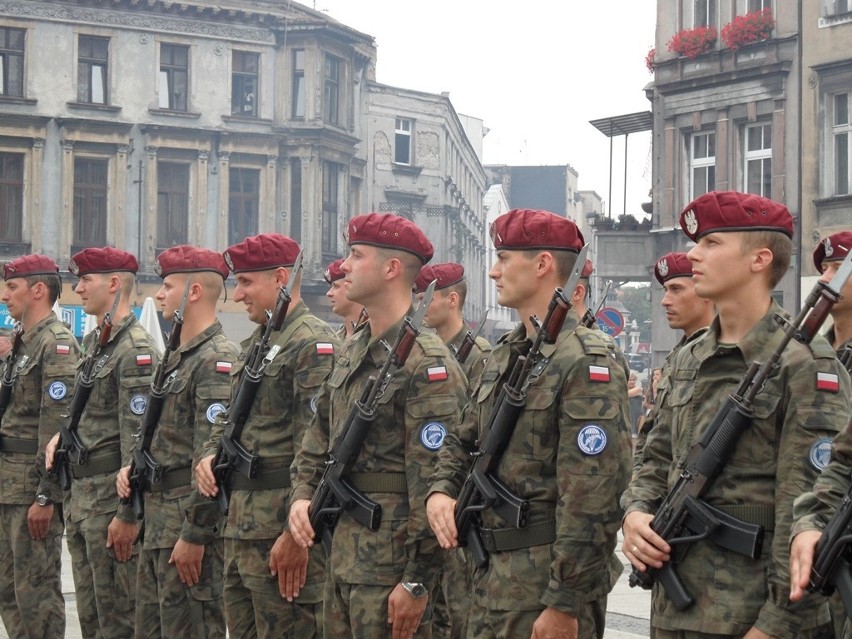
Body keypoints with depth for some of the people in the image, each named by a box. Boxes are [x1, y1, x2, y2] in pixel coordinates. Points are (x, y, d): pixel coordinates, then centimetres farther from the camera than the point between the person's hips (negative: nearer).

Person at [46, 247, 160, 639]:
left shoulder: (135, 350, -15)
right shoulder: (92, 342, 15)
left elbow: (138, 439, -20)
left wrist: (128, 515, -22)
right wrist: (62, 434, 11)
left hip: (112, 495, -10)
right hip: (80, 492, 10)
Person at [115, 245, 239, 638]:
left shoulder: (217, 359, -15)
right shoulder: (177, 358, 17)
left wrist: (194, 535, -22)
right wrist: (133, 467, 8)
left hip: (191, 517, -10)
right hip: (158, 519, 10)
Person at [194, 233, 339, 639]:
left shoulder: (313, 343, -12)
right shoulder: (253, 344, 18)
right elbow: (229, 417, 27)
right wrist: (210, 454, 5)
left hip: (282, 529, -10)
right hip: (240, 527, 10)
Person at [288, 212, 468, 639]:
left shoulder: (427, 363, -16)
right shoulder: (351, 352, 13)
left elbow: (434, 482, -19)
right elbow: (319, 438, 22)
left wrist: (417, 582, -20)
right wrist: (302, 495, 3)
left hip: (392, 561, -9)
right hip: (344, 553, 9)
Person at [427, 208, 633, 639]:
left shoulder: (586, 362, -15)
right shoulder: (504, 355, 12)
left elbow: (591, 500, -20)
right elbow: (463, 440, 21)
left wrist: (565, 604, -22)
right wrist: (440, 490, -1)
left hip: (547, 582, -8)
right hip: (494, 574, 8)